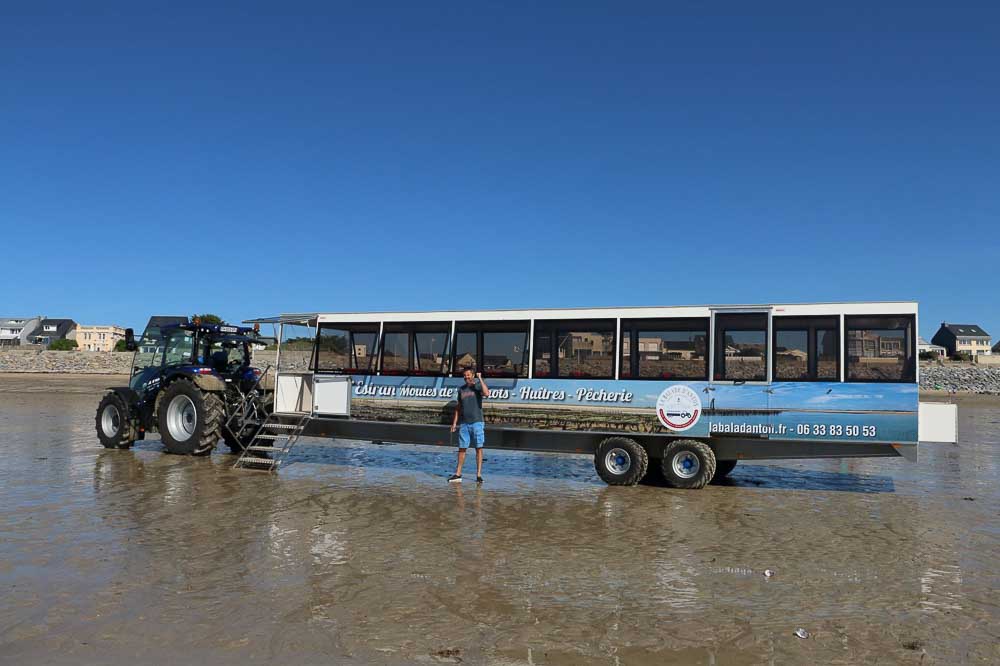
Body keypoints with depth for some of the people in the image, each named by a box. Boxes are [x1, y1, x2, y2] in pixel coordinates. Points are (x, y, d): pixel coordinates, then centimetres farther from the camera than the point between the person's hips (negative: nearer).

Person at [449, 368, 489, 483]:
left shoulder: (478, 386, -2)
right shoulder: (461, 389, 13)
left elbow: (487, 394, -25)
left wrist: (480, 379, -18)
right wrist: (454, 422, 13)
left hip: (476, 422, -4)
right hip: (464, 423, 4)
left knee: (479, 448, -2)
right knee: (462, 448, 6)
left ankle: (479, 475, 1)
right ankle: (458, 474, 11)